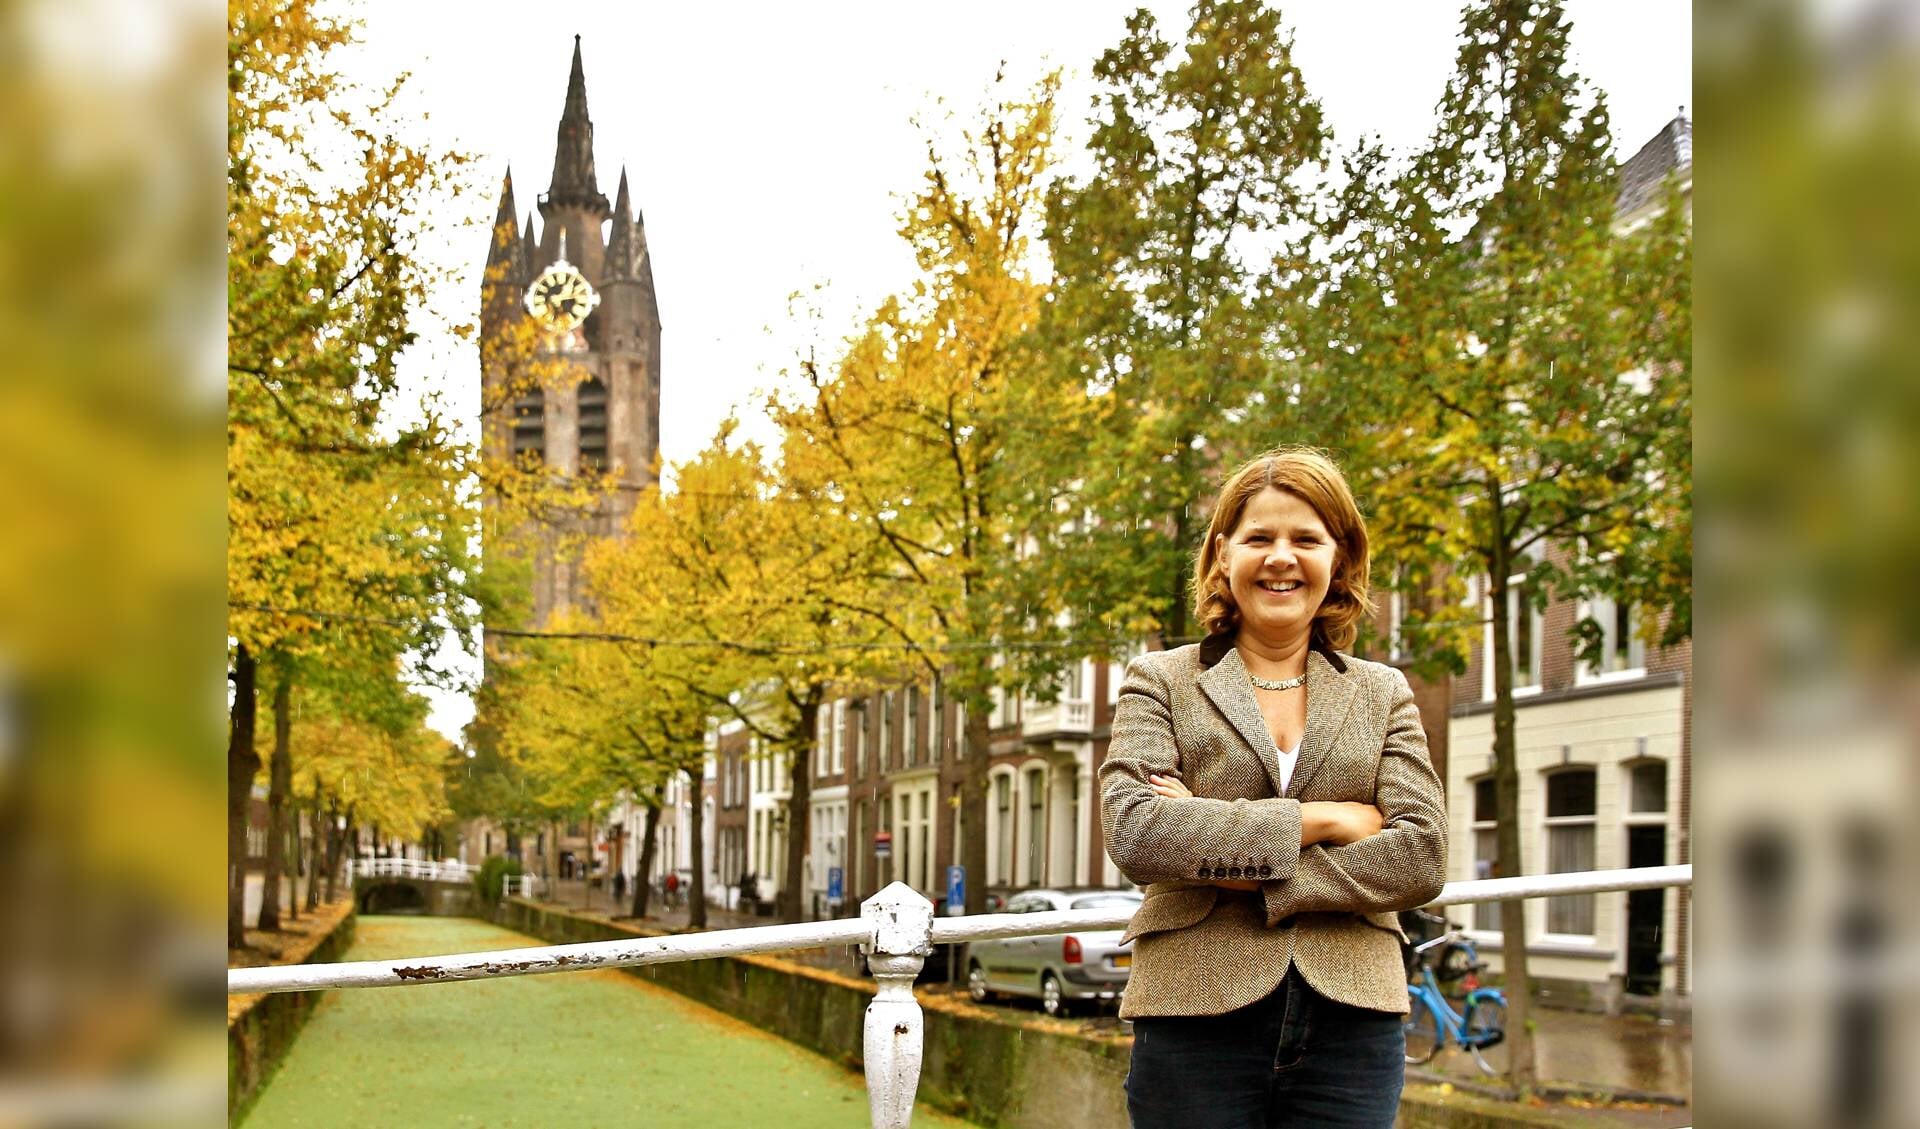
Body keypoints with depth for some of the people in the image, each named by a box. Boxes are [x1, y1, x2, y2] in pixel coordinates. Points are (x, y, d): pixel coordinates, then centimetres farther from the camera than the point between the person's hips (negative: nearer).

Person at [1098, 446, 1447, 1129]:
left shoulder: (1382, 694, 13)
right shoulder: (1161, 682, 7)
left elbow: (1422, 858, -1)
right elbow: (1133, 834, -10)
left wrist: (1237, 872, -10)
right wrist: (1322, 820, -9)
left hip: (1351, 1021, 2)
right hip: (1198, 1019, -1)